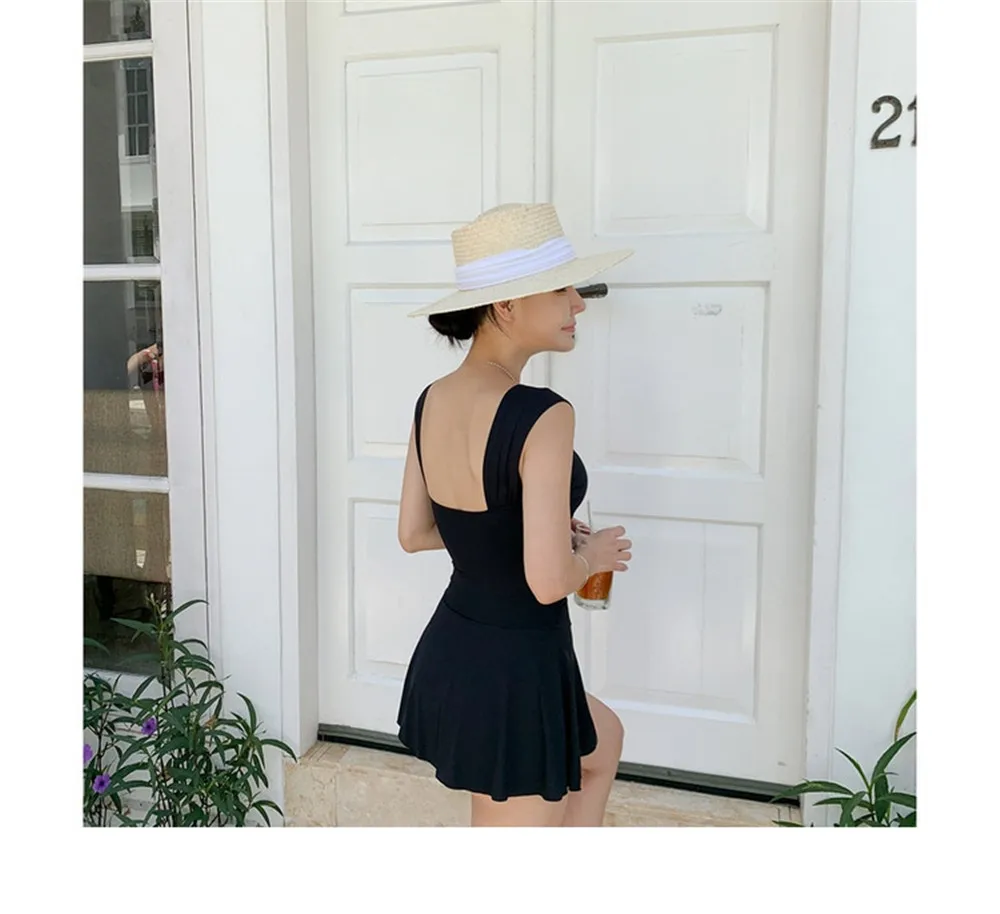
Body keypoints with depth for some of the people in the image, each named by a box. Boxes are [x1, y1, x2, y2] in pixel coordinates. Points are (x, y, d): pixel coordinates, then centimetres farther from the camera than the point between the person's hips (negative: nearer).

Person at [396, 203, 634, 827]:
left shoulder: (433, 401, 0)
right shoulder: (543, 416, -25)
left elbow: (414, 533, 9)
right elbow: (548, 580, -27)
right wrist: (594, 554, -7)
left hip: (448, 656, 8)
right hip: (516, 673, -8)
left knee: (604, 739, 34)